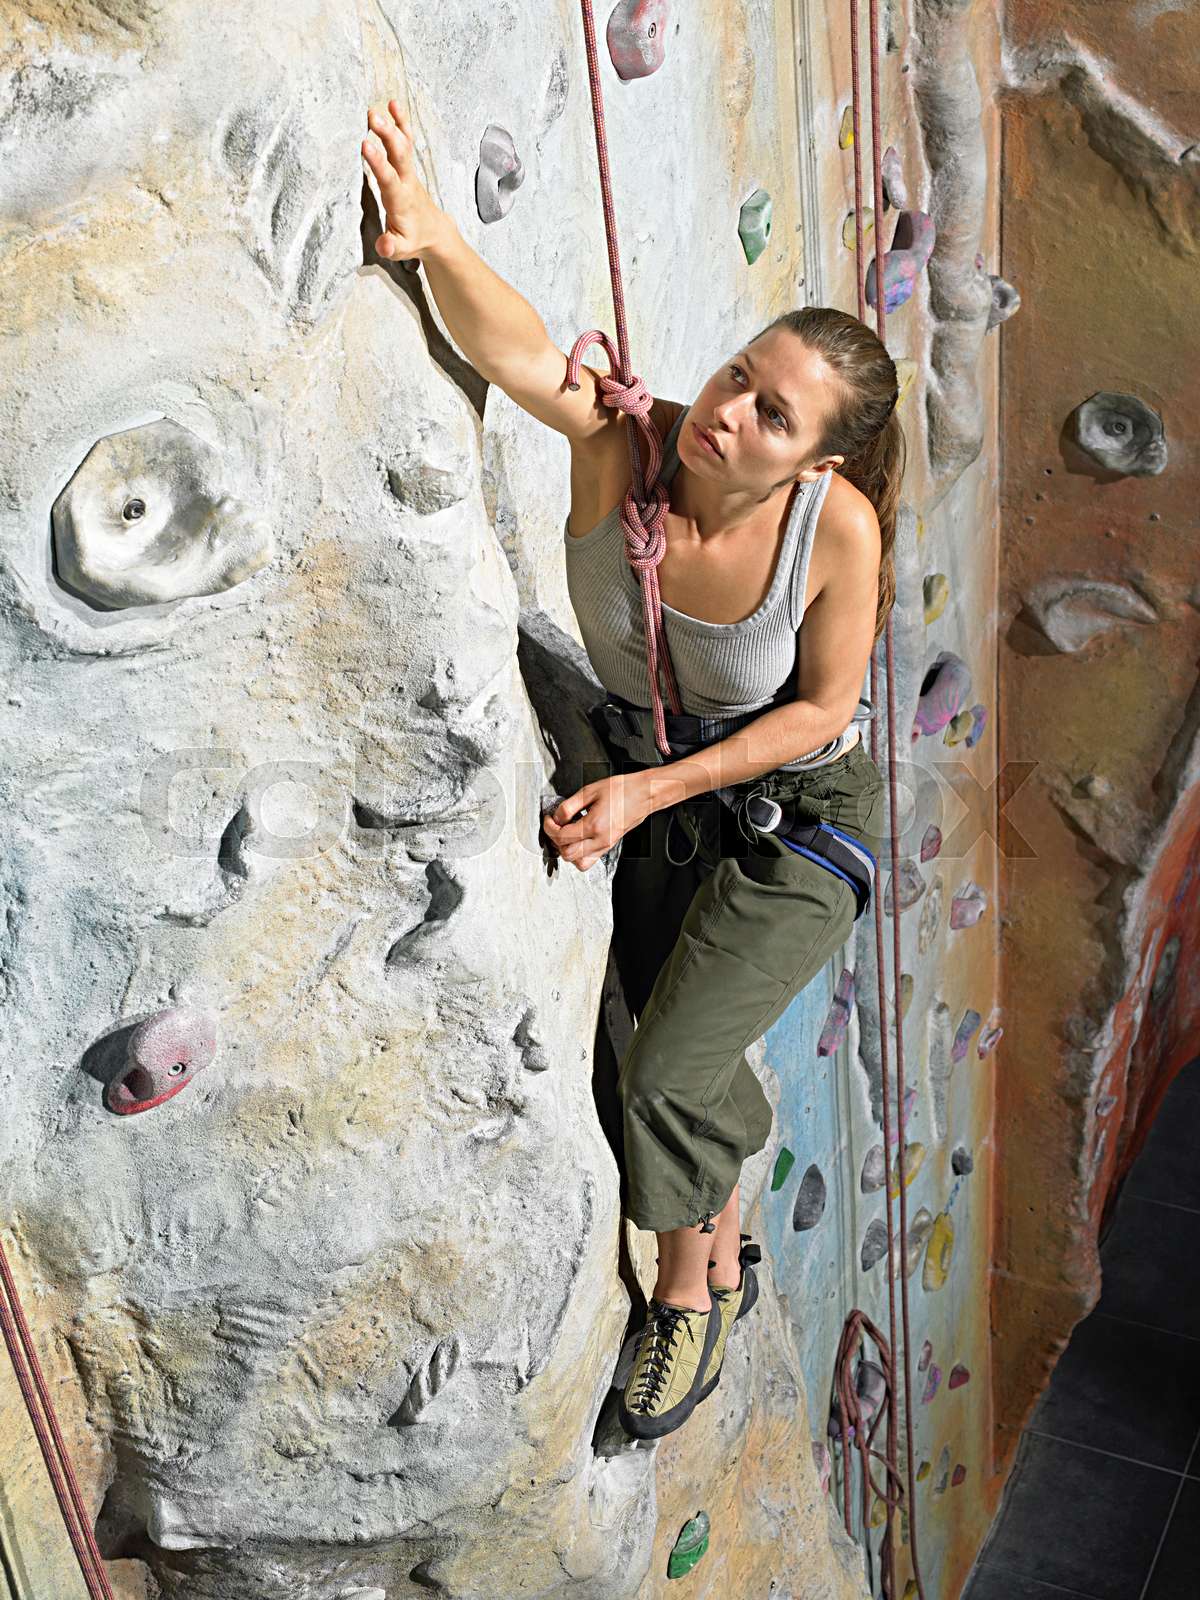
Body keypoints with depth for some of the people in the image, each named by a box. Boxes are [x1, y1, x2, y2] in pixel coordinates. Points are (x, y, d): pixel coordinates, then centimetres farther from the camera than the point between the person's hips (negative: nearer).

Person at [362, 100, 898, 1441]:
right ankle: (724, 1261, 47)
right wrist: (434, 235, -61)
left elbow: (820, 710, -18)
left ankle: (686, 1292, 23)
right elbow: (521, 352, -42)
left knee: (669, 1073, -8)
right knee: (680, 1063, 18)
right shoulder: (623, 442, -23)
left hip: (798, 821, -4)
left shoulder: (835, 524, -28)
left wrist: (647, 791, -24)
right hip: (654, 796, 4)